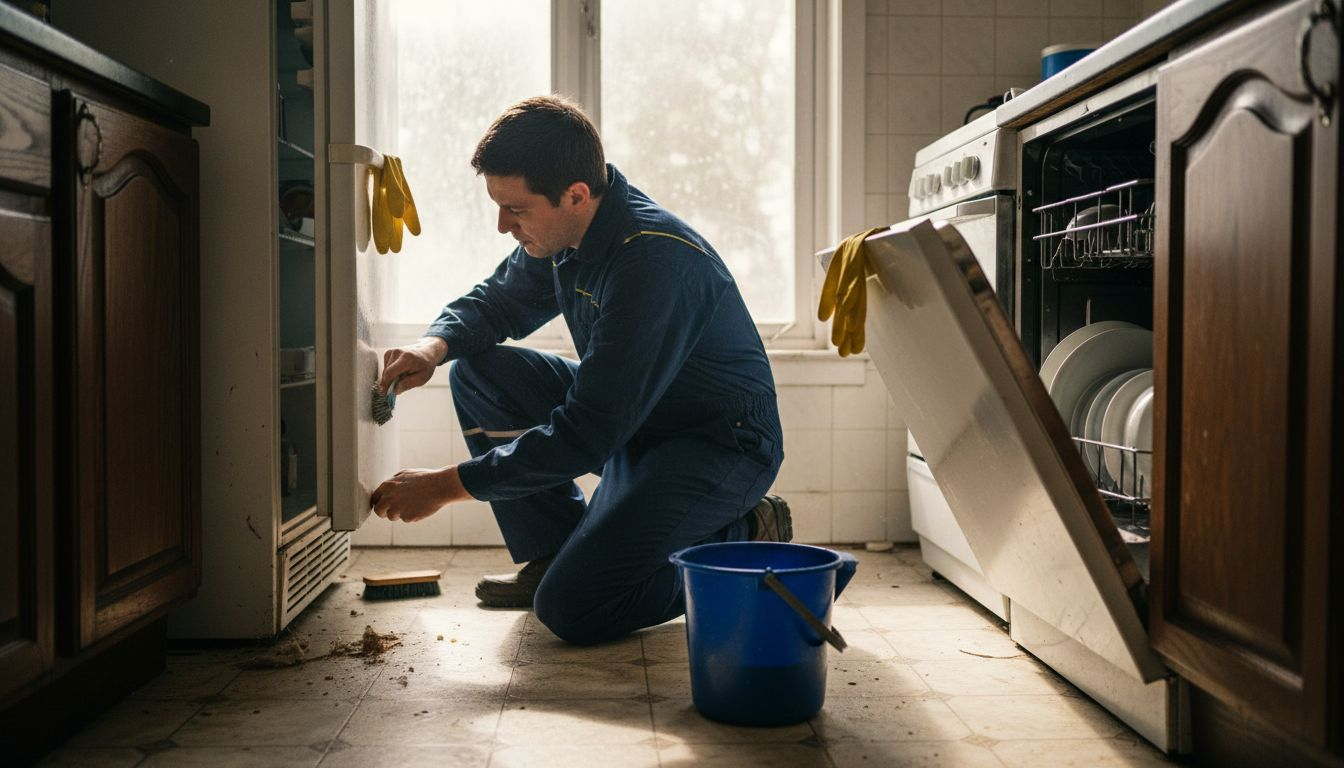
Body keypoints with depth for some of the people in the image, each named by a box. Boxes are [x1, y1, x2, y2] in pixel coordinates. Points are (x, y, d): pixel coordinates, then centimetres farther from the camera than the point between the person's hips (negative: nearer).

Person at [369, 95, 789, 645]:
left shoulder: (654, 262, -31)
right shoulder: (560, 234, -3)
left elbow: (586, 435, -31)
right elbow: (495, 301, 15)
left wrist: (448, 485, -24)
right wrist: (436, 344, -9)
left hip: (722, 443, -9)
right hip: (634, 421, 9)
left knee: (571, 608, -21)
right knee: (477, 371, -2)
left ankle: (742, 540, 0)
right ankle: (554, 552, 7)